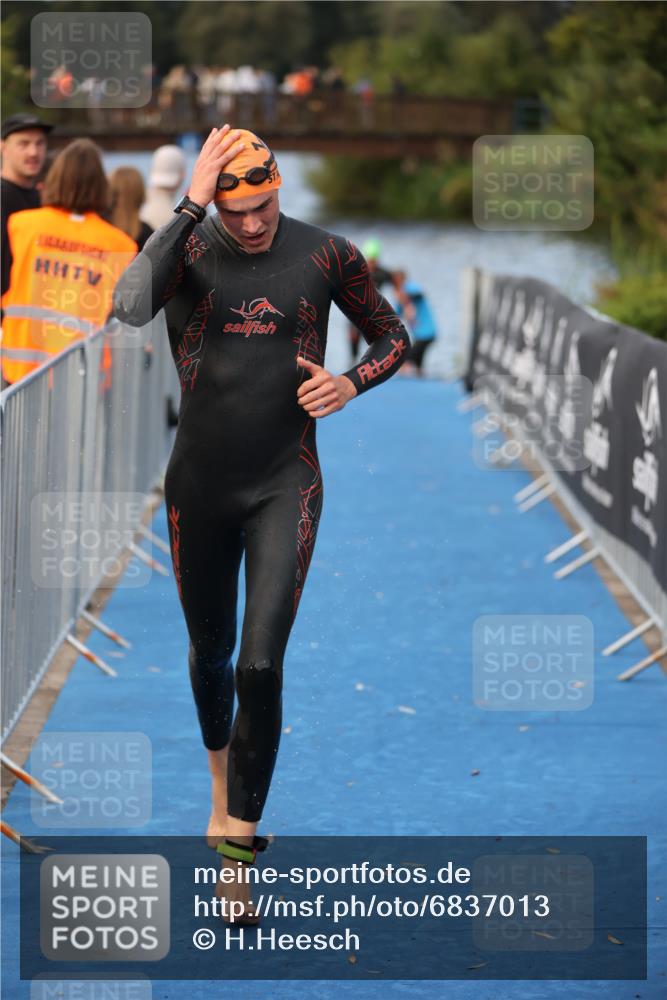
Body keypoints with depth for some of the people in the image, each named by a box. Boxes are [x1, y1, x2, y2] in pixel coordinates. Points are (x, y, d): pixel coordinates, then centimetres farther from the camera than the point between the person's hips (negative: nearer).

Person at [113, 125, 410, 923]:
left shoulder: (326, 255, -3)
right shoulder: (189, 250, -8)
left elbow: (392, 335, 12)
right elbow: (128, 307, -31)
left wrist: (351, 384, -10)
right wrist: (190, 206, -31)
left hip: (286, 484, -1)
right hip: (200, 487, 1)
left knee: (260, 666, -13)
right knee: (210, 650, 17)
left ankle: (236, 844, -6)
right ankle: (222, 776, 46)